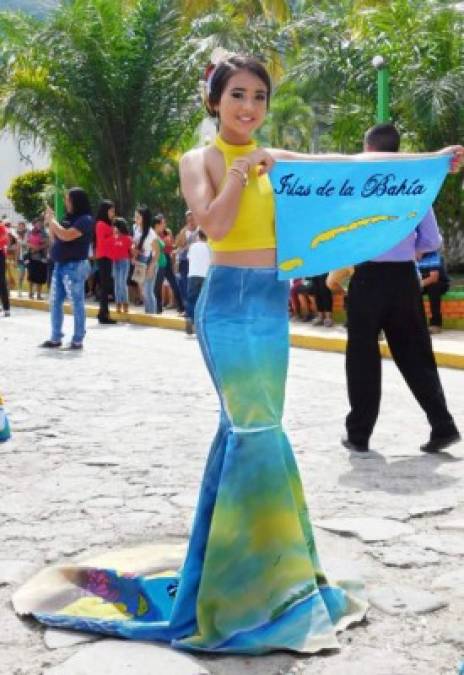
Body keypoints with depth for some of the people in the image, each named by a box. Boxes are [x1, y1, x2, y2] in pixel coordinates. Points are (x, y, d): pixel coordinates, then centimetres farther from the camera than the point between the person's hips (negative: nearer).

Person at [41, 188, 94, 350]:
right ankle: (55, 338, 18)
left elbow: (66, 236, -22)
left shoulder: (85, 220, -10)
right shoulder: (68, 218, 13)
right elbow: (55, 239, 20)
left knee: (77, 303, -2)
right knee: (55, 302, 11)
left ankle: (78, 340, 3)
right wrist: (49, 222, 8)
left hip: (75, 266, -8)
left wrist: (52, 220, -10)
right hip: (60, 265, 9)